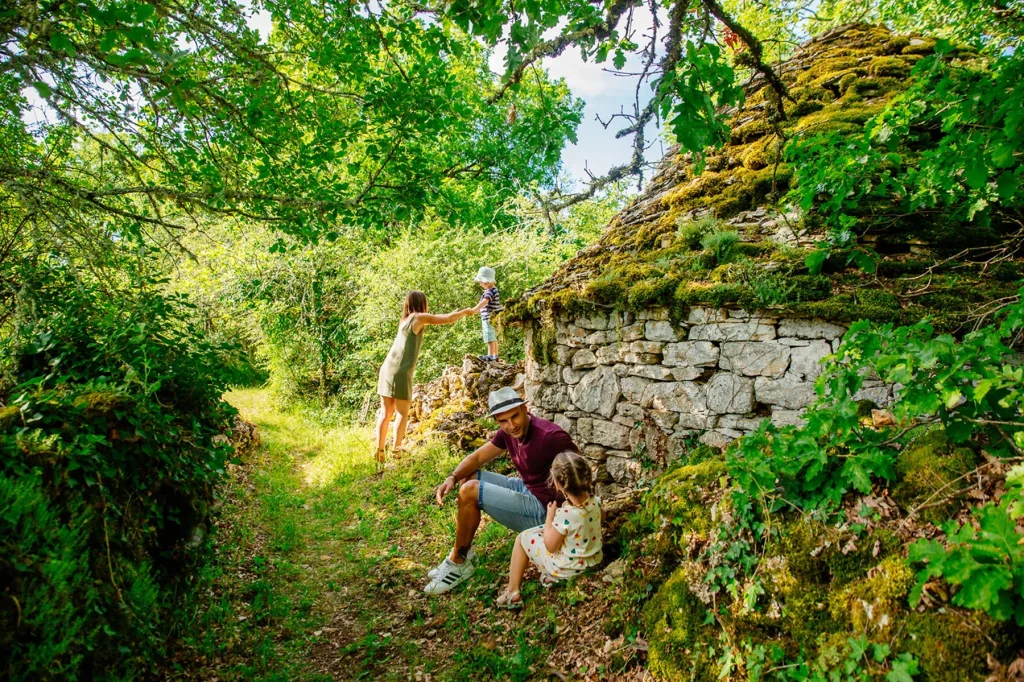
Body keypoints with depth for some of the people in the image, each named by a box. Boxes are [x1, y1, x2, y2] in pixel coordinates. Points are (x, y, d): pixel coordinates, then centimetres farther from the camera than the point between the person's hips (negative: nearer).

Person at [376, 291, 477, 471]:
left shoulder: (405, 319, 20)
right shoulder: (419, 317, -2)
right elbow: (448, 319, -1)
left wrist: (457, 312, 36)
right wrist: (465, 312, 15)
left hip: (386, 369, 7)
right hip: (401, 372, -7)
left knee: (386, 413, 9)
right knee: (402, 414, 2)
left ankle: (380, 452, 9)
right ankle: (396, 451, 1)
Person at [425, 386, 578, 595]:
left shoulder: (550, 436, -26)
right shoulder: (508, 432, -1)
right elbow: (477, 456, 5)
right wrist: (453, 478, -11)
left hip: (542, 510, -9)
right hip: (525, 489, 9)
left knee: (470, 492, -15)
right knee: (468, 478, 8)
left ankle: (459, 564, 2)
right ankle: (463, 552, 11)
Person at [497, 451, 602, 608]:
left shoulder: (565, 515, -33)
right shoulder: (595, 501, -14)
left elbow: (550, 546, -18)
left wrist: (550, 516, -9)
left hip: (567, 567, -7)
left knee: (522, 538, 9)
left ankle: (512, 593, 17)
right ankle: (551, 573, 20)